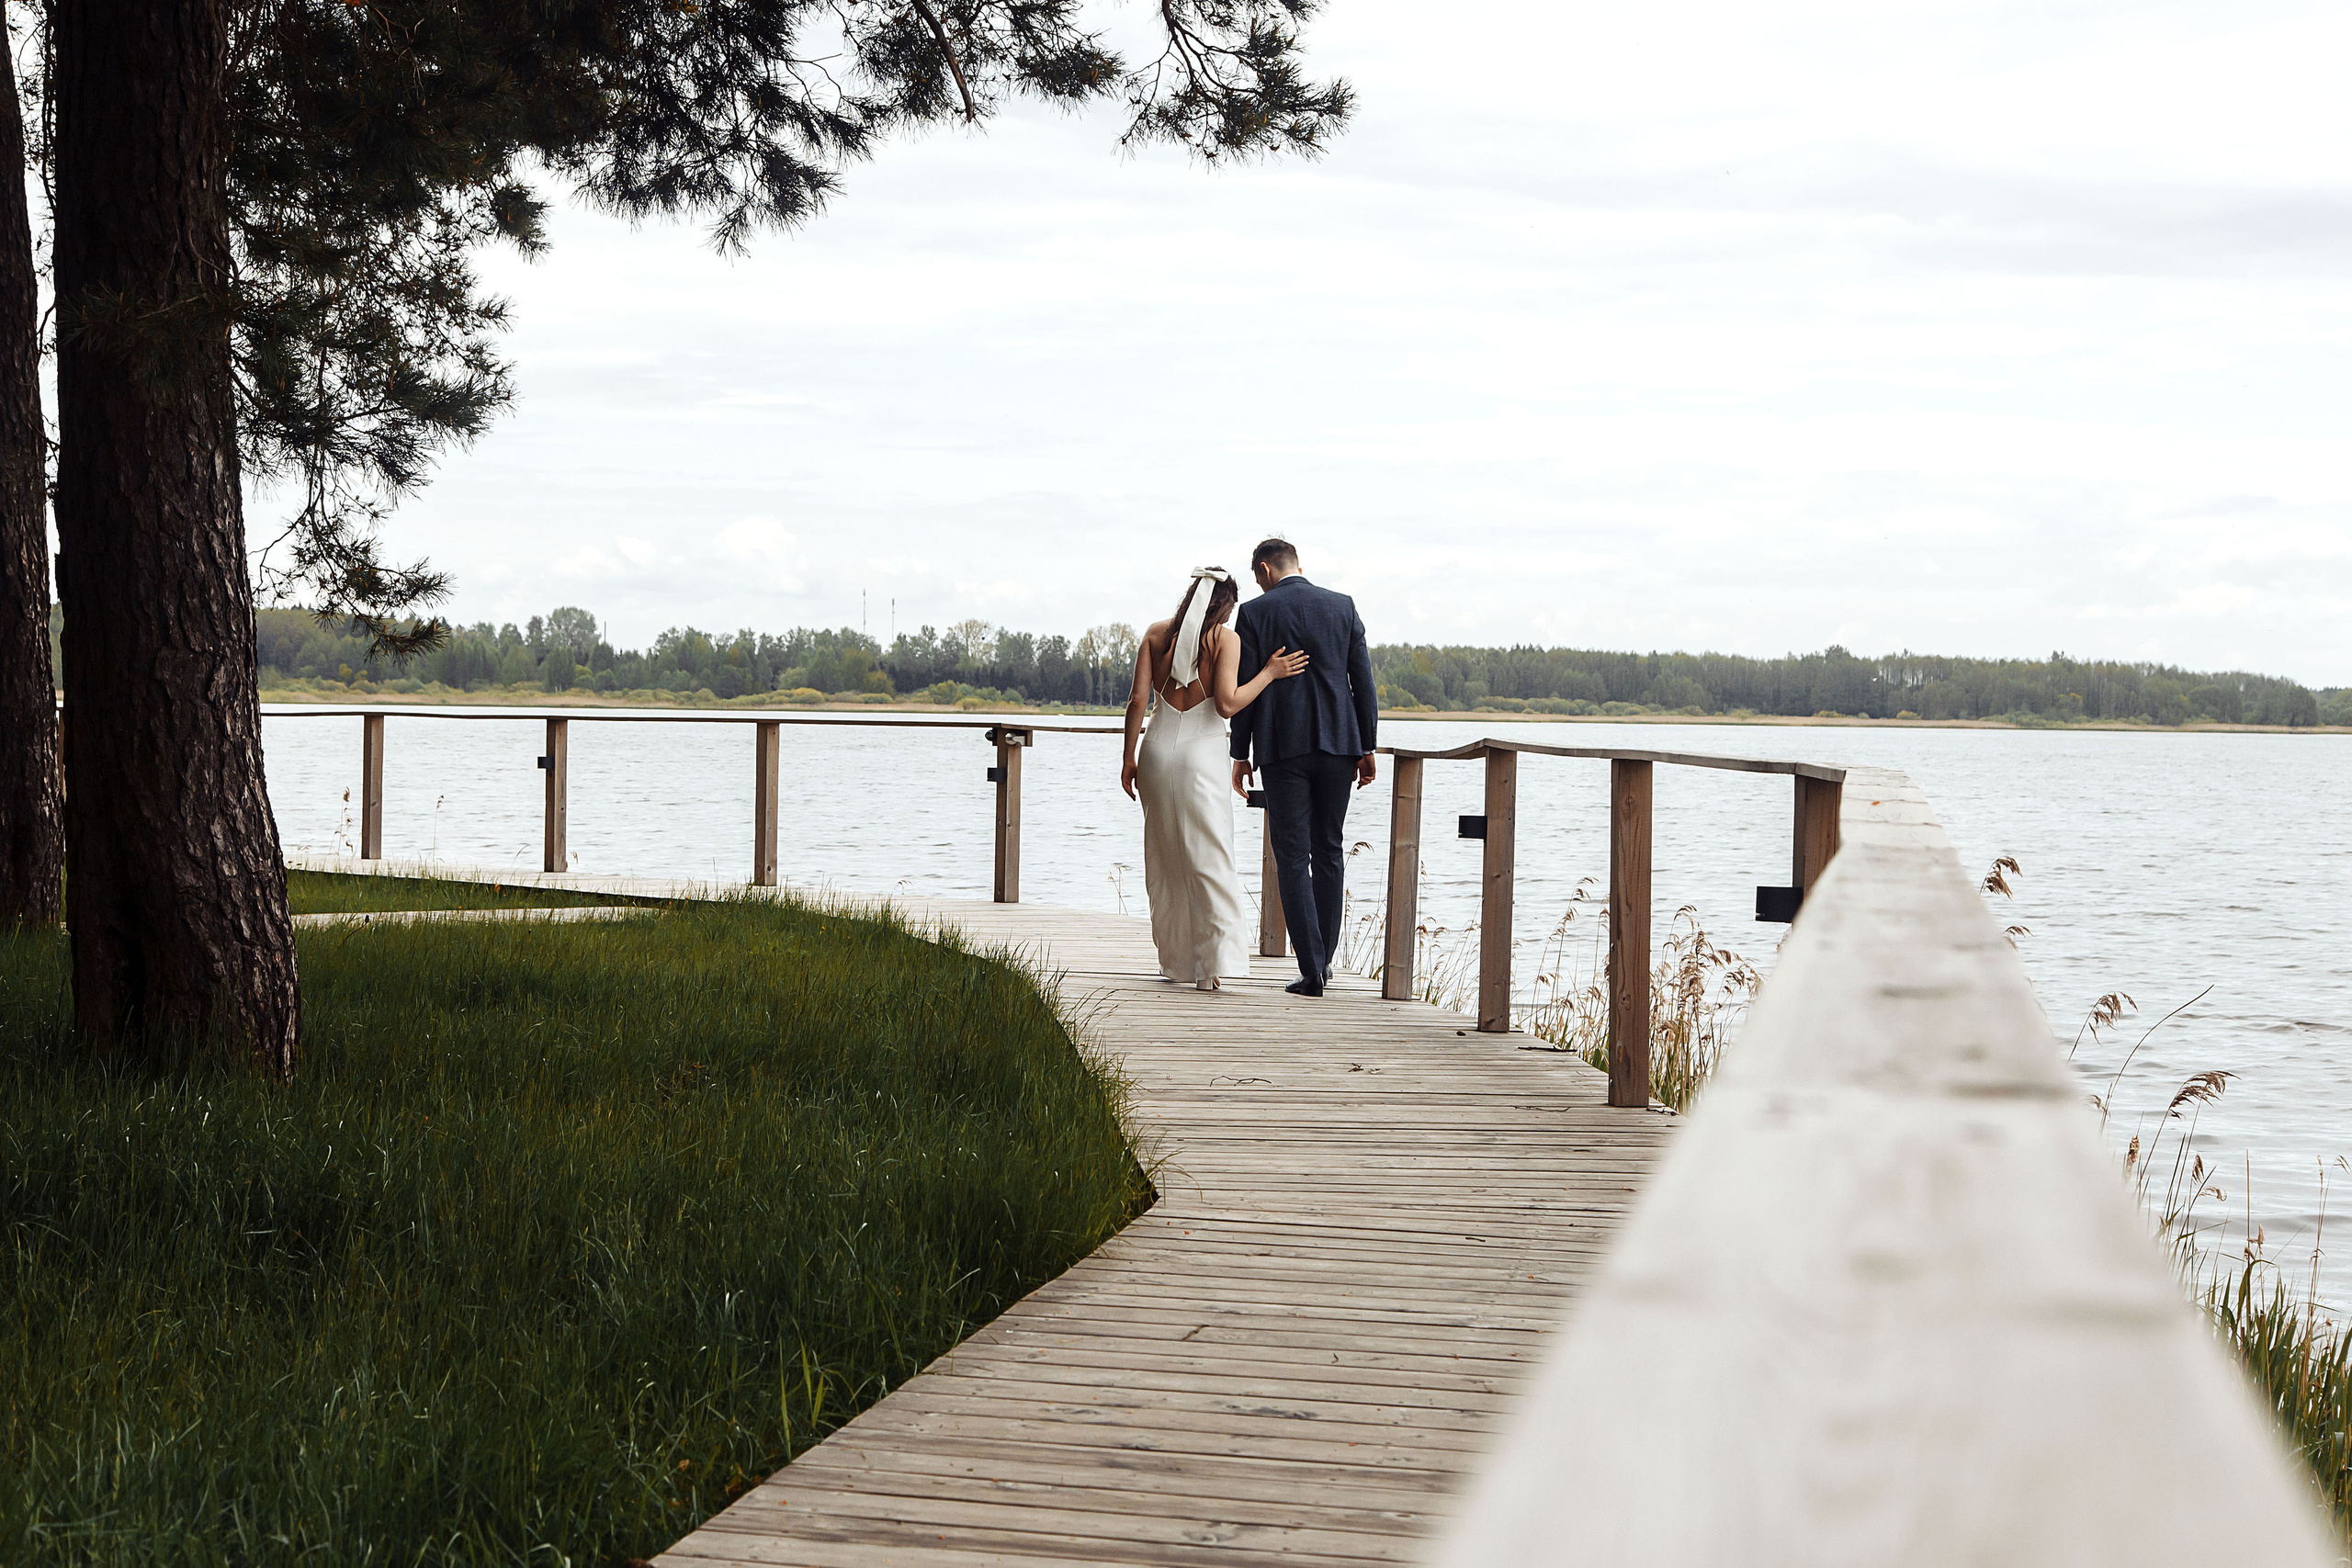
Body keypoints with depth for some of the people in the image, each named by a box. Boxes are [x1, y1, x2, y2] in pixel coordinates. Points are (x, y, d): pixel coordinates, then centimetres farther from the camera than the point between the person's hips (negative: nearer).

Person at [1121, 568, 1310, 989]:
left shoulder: (1157, 634, 6)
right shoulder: (1225, 639, -4)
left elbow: (1137, 700, 1)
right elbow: (1227, 704, -14)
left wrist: (1129, 758, 7)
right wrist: (1270, 672, -5)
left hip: (1157, 753, 4)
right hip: (1200, 756, -4)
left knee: (1165, 861, 14)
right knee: (1210, 859, -1)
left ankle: (1176, 960, 20)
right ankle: (1215, 960, -12)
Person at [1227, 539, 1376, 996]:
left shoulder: (1255, 612, -2)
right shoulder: (1343, 607, 6)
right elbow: (1363, 680, 5)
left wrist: (1240, 755, 4)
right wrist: (1367, 748, 9)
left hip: (1282, 748, -3)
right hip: (1338, 744, 3)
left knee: (1292, 858, 0)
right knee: (1329, 852, 14)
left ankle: (1312, 970, -6)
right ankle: (1323, 958, 18)